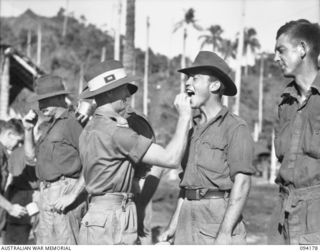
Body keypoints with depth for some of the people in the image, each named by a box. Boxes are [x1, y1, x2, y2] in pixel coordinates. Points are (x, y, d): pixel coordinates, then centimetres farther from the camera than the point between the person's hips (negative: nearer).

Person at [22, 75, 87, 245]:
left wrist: (72, 195, -22)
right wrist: (28, 129, 8)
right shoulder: (51, 126, 18)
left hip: (64, 191, -10)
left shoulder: (73, 122, -12)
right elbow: (31, 157, 22)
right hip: (49, 196, 10)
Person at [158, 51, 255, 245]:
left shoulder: (235, 128, -8)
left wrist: (225, 234, -22)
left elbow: (242, 184, -15)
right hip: (189, 218, 7)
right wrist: (173, 226, 16)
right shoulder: (194, 128, 16)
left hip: (220, 219, -7)